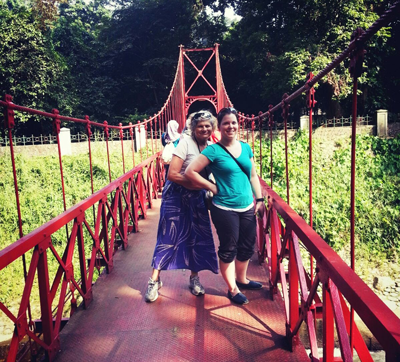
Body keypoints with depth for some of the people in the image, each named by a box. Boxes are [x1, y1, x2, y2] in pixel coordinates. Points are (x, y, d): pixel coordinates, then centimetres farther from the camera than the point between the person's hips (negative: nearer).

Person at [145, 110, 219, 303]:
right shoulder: (186, 142, -14)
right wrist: (197, 184, -20)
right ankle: (155, 280, 15)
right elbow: (172, 174, -20)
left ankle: (194, 277, 27)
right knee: (168, 237, 0)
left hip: (197, 198, 5)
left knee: (199, 237, 8)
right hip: (176, 196, -5)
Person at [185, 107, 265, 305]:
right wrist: (213, 188, -12)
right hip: (225, 209, -6)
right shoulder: (213, 150, -10)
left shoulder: (246, 147, 8)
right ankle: (232, 289, 25)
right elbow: (190, 172, -14)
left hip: (247, 207, 6)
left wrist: (259, 199, 11)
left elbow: (253, 176, 15)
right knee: (228, 249, 7)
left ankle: (242, 280, 41)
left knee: (247, 246, 17)